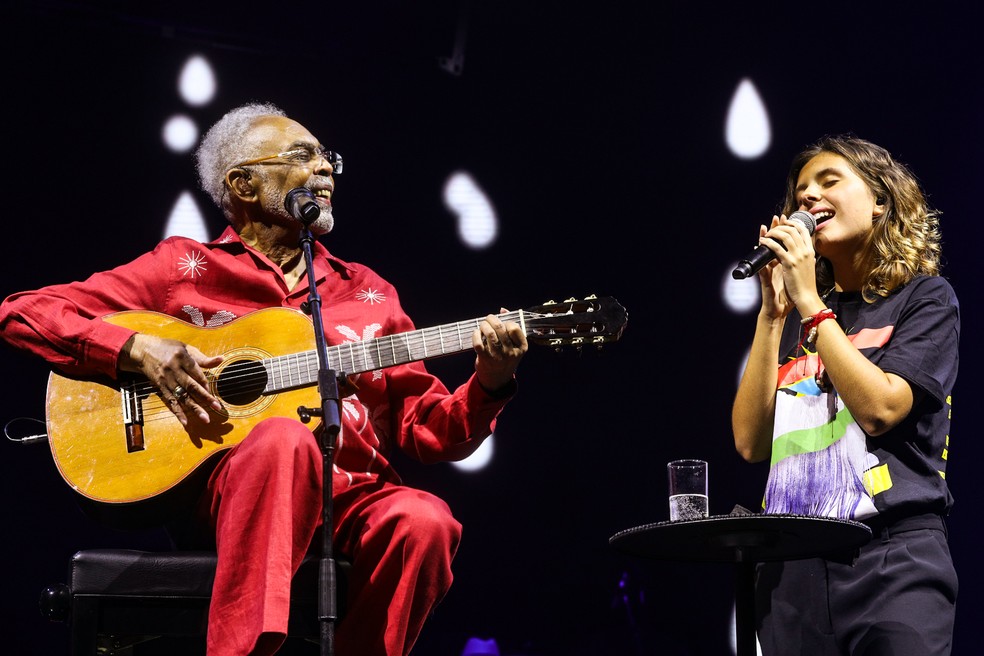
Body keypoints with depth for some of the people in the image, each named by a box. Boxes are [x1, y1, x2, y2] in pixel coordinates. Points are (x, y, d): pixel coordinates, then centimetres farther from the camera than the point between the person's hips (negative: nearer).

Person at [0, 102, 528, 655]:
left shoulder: (368, 293, 24)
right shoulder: (184, 268, 14)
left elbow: (431, 432, 19)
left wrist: (489, 383, -2)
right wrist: (140, 349, -7)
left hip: (354, 497, 3)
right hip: (224, 486, -3)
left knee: (423, 521, -31)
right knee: (285, 438, -37)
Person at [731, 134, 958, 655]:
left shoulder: (925, 298, 5)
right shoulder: (794, 318, 16)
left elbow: (879, 408, -12)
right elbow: (750, 442, 5)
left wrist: (809, 301, -8)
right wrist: (773, 313, 1)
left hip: (893, 557, -4)